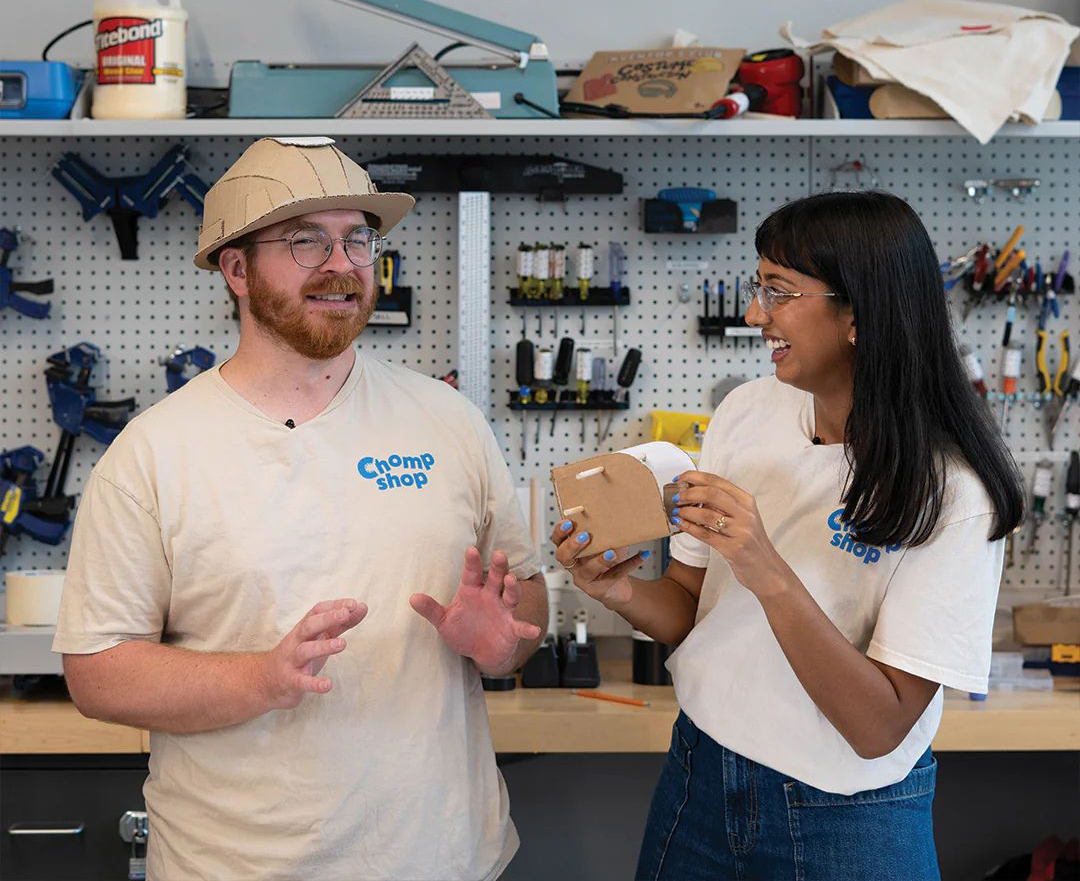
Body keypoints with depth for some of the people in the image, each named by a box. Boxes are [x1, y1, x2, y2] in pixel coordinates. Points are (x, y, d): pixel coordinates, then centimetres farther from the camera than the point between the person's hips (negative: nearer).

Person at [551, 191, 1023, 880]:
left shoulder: (951, 492, -20)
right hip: (700, 772, 5)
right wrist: (625, 591, -19)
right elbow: (689, 609, 2)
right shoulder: (748, 411, -6)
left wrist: (770, 576, -33)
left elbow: (880, 729, -22)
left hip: (846, 820, -5)